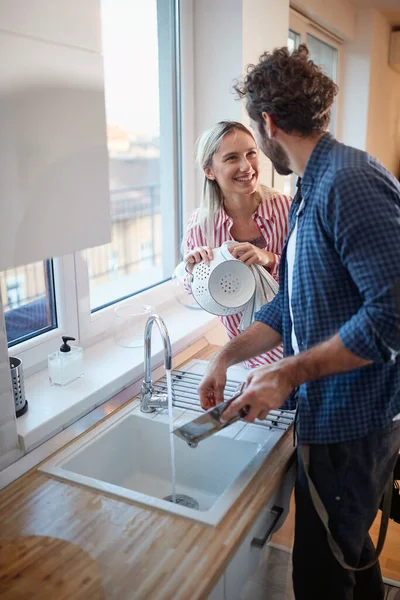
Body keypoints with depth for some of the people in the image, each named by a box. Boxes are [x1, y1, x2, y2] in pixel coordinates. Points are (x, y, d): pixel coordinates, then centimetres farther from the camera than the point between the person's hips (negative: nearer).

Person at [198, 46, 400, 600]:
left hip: (352, 423, -9)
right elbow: (292, 306, 15)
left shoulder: (352, 183, -21)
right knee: (352, 550, 27)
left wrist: (289, 373, -22)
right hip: (333, 414, 9)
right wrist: (228, 356, 7)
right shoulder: (310, 192, 12)